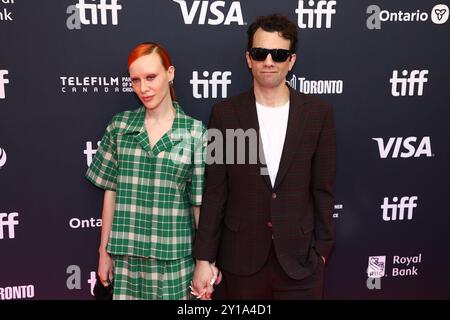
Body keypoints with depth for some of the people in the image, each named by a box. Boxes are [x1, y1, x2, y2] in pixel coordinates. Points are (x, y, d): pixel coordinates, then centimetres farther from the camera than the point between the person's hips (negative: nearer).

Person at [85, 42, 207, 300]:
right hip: (127, 255, 2)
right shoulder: (120, 125, 1)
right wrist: (104, 250, 7)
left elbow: (200, 202, -4)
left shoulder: (195, 131, -6)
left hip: (174, 256, -2)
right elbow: (111, 190, 5)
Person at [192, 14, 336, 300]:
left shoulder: (318, 113, -3)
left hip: (299, 258, 1)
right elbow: (215, 192, -4)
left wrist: (322, 248, 2)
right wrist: (204, 258, -5)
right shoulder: (225, 113, -5)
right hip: (240, 258, 0)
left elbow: (323, 189, 1)